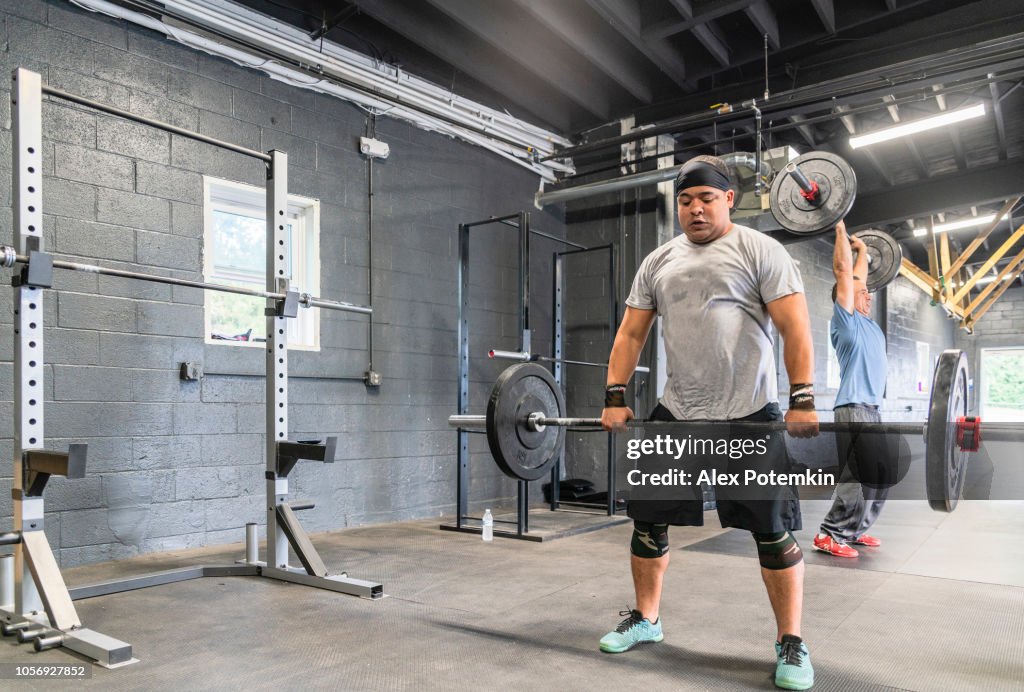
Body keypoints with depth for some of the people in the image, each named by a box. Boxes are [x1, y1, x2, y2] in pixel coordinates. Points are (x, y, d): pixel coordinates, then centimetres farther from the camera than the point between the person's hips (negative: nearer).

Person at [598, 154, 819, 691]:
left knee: (774, 530, 1)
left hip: (749, 414, -4)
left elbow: (795, 328, -9)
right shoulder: (657, 262, 11)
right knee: (647, 517, 9)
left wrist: (802, 399, -18)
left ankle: (791, 645, 17)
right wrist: (615, 397, 0)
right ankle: (645, 619, 28)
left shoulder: (759, 250, -2)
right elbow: (630, 333, 9)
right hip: (675, 414, 5)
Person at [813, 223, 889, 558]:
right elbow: (843, 270, -9)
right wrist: (840, 231, -4)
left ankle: (852, 529, 20)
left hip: (870, 410, 9)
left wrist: (862, 249, 35)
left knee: (876, 477, 12)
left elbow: (857, 277, 30)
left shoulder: (866, 322, 18)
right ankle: (830, 534, -5)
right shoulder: (846, 318, -5)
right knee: (861, 478, -11)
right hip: (854, 410, -9)